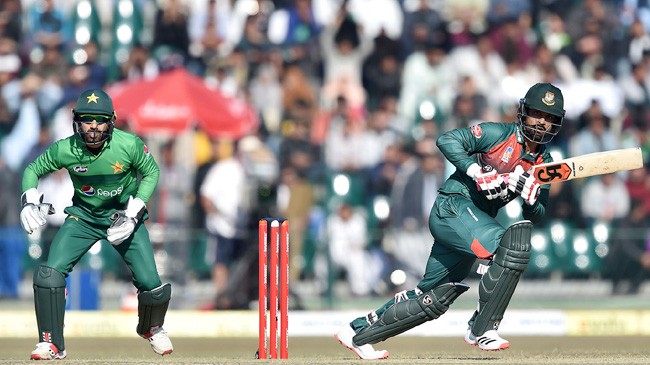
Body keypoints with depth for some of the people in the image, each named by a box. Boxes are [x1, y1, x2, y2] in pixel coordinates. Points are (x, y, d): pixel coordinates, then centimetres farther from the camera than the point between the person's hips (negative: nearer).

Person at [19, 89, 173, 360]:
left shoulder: (129, 145, -25)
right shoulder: (64, 150, -21)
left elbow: (151, 172, -6)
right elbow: (33, 169, -2)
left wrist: (133, 213, -15)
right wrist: (30, 202, -20)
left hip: (124, 214, -1)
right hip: (83, 216, 1)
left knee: (151, 284, -8)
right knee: (49, 273, -17)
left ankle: (151, 328, 28)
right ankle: (51, 343, 0)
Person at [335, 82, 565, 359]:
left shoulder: (544, 163, 12)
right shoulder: (498, 134, -6)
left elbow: (535, 216, 9)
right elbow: (447, 140, -14)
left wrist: (531, 196, -13)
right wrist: (478, 173, -22)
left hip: (473, 224, 8)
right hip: (453, 206, -8)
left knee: (433, 299, 9)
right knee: (512, 243, -30)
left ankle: (358, 333, 23)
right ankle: (482, 329, -24)